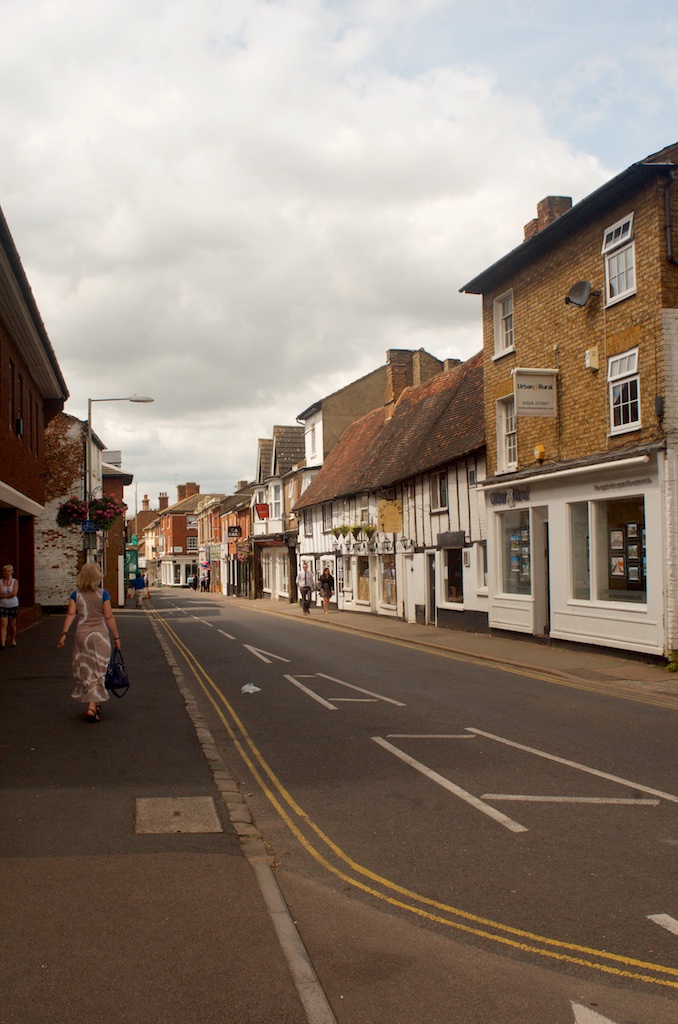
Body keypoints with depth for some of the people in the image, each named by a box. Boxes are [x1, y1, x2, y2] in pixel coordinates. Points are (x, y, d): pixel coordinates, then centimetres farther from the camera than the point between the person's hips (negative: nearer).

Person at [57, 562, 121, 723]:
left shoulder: (76, 595, 2)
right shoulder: (103, 594, -5)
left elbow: (71, 614, -9)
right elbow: (109, 617, -7)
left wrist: (64, 633, -12)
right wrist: (116, 637, -1)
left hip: (81, 634, 3)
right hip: (100, 635, -3)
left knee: (85, 671, 15)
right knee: (97, 671, 1)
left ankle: (94, 704, 26)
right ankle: (92, 707, -10)